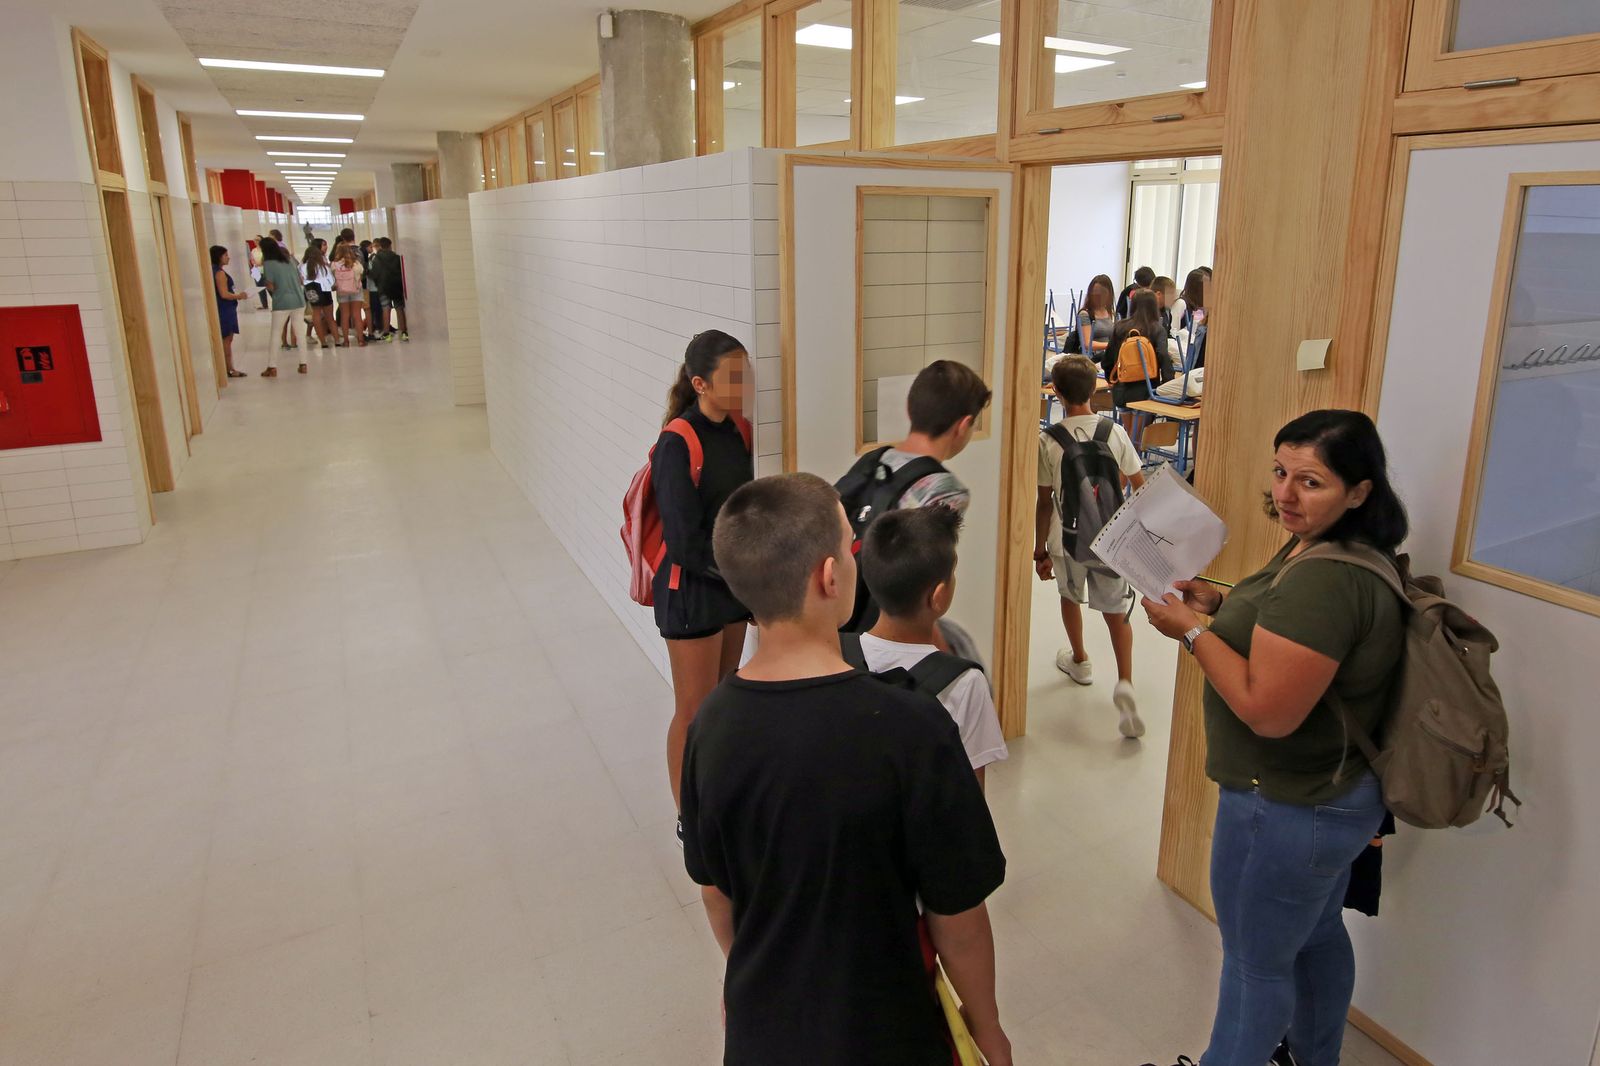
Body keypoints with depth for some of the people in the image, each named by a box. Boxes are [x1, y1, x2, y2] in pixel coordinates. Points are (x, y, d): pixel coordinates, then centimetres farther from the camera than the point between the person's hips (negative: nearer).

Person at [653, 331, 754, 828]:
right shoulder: (678, 445, -22)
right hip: (691, 589, -6)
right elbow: (686, 542, -22)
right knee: (695, 710, 7)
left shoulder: (739, 430, -1)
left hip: (734, 582, 7)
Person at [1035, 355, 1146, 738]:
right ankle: (1125, 683, -6)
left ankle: (1079, 660, 45)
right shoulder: (1114, 432, -7)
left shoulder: (1048, 441, -13)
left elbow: (1044, 503, -9)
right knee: (1116, 612, 12)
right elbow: (1139, 486, 0)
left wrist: (1039, 549, 2)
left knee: (1070, 594, 26)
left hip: (1067, 541, -1)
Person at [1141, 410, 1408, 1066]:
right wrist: (1223, 605, 2)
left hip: (1287, 809, -11)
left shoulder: (1324, 578, -31)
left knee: (1255, 962, 11)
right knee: (1319, 937, 29)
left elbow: (1269, 709, -32)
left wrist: (1191, 631, -23)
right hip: (1339, 792, 11)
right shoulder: (1331, 550, 2)